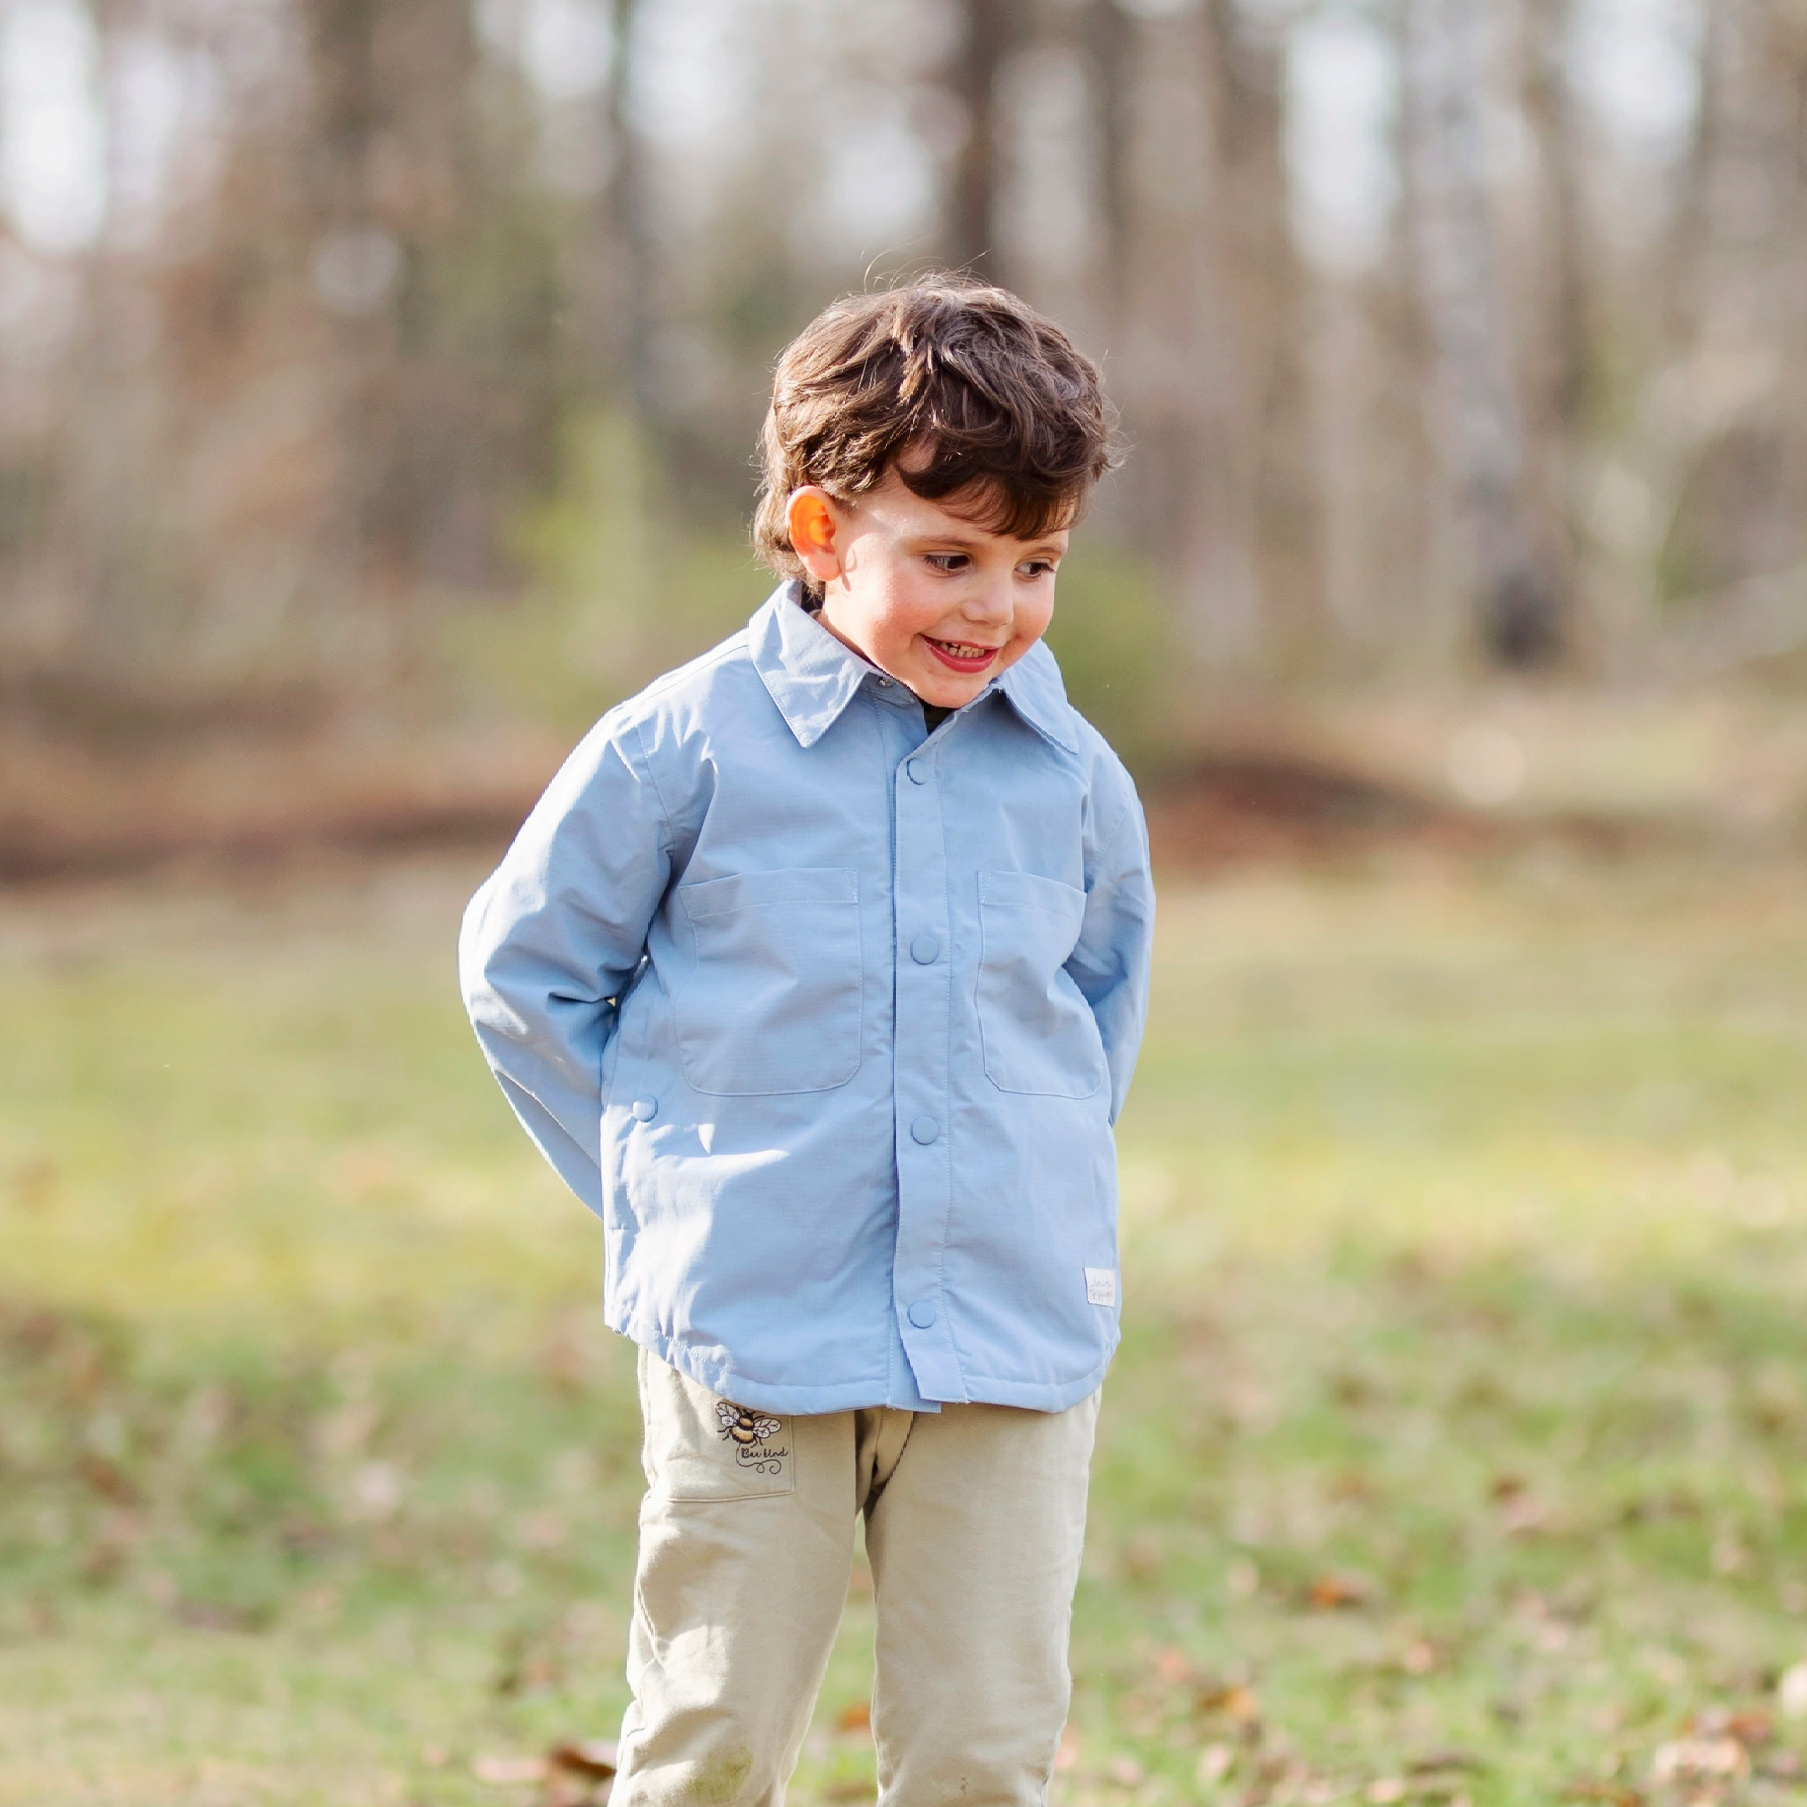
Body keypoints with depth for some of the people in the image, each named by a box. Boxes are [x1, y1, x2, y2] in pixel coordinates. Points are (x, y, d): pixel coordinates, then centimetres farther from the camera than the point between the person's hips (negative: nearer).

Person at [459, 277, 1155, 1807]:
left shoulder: (1073, 775, 5)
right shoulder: (686, 747, -5)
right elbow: (525, 968, 5)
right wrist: (661, 1192, 4)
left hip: (1017, 1344, 3)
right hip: (753, 1339, -3)